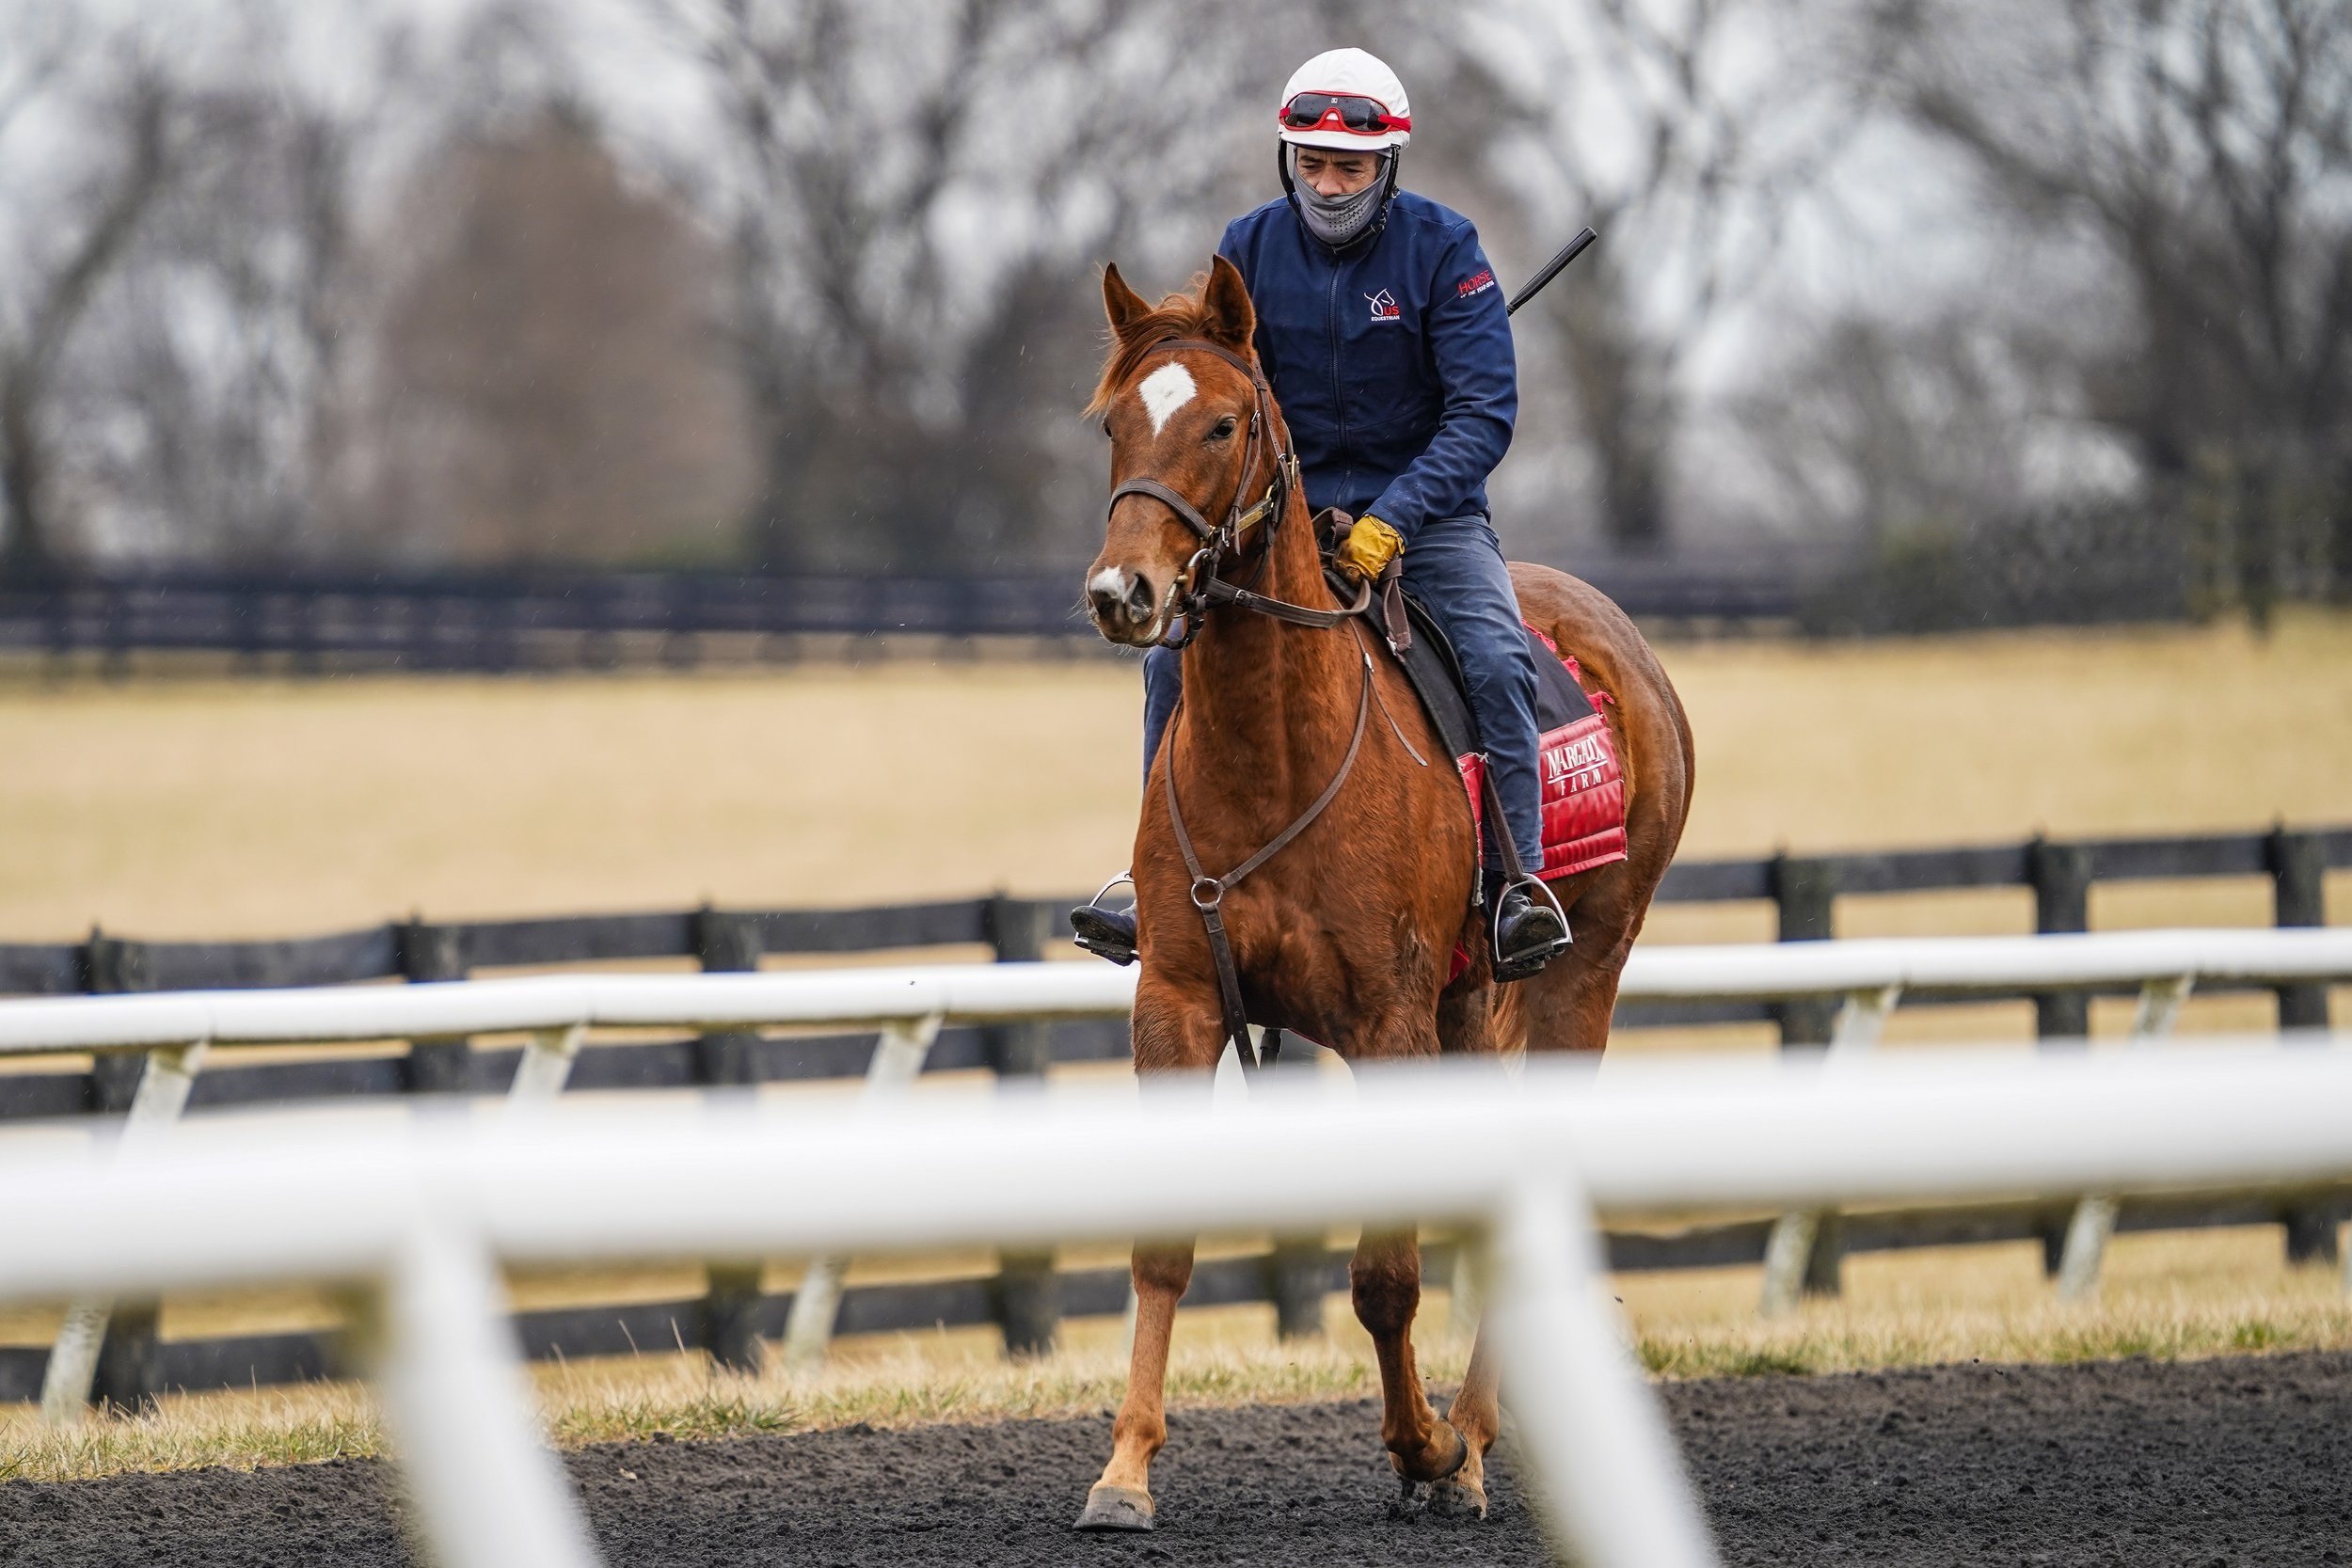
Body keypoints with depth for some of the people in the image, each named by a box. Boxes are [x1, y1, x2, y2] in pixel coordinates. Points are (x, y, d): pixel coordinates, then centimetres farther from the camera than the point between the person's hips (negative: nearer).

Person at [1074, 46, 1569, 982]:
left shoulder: (1441, 250, -10)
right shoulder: (1249, 249, -1)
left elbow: (1483, 411, -15)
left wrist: (1391, 521, -27)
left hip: (1424, 511, -2)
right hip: (1282, 514, 3)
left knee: (1495, 659, -27)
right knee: (1176, 648, -17)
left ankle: (1519, 881, -20)